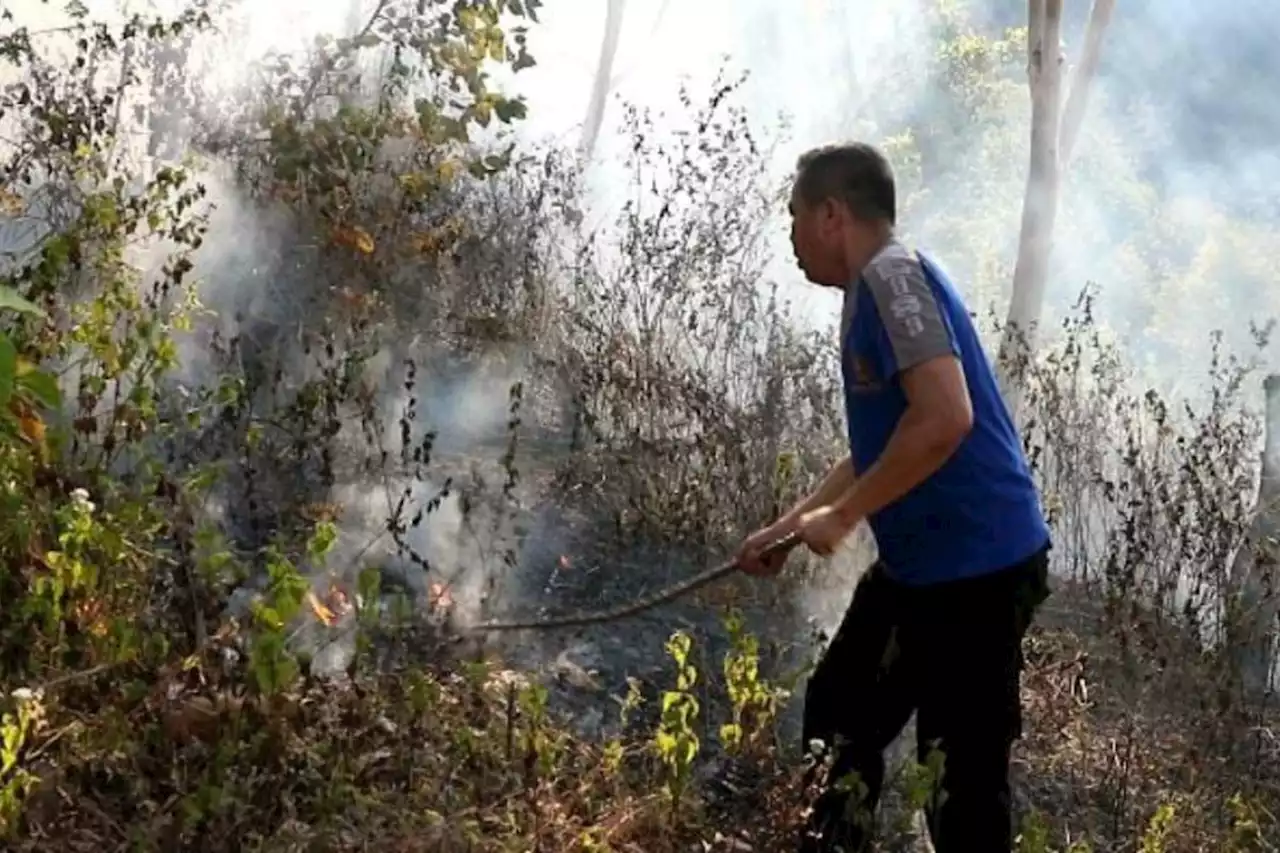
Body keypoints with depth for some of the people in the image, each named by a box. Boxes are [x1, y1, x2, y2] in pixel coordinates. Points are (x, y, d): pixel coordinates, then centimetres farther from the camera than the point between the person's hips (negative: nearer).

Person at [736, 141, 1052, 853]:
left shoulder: (893, 275, -15)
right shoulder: (875, 289, 16)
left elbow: (944, 420, -28)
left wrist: (842, 516, -17)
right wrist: (789, 527, 25)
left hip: (977, 566, -11)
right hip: (920, 563, 11)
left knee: (964, 771, -3)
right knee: (841, 716, 21)